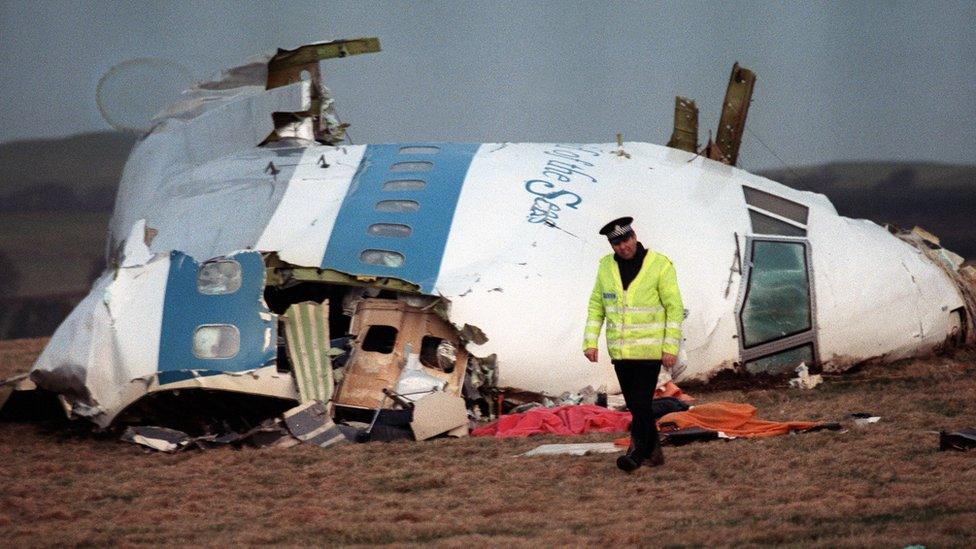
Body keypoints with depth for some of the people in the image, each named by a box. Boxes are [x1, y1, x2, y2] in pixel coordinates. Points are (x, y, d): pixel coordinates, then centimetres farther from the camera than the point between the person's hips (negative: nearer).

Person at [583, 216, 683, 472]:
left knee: (641, 403, -12)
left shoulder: (660, 265, -8)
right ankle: (653, 451, 20)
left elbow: (674, 308, -6)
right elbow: (596, 306, 12)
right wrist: (590, 342, 2)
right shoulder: (606, 267, 5)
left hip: (649, 349, -5)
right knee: (634, 404, 9)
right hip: (619, 350, 5)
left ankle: (637, 452, -8)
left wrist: (671, 348, -11)